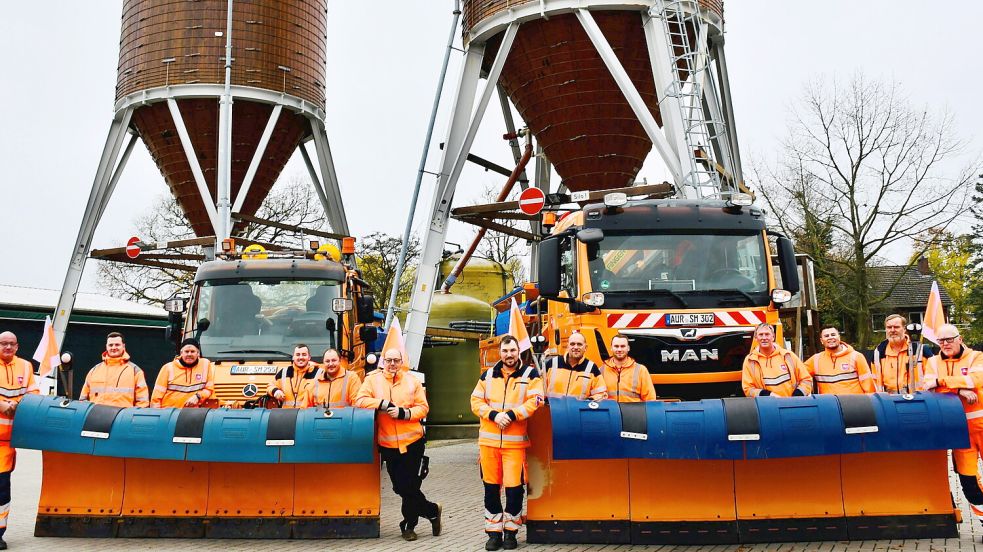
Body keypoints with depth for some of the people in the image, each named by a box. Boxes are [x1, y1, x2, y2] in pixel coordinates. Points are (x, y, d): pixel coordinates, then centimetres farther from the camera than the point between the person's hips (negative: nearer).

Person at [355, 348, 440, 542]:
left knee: (409, 487, 1)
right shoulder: (373, 379, 3)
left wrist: (404, 413, -16)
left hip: (412, 442, -1)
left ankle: (409, 525, 24)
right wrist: (384, 404, -17)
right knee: (400, 487, 7)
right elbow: (360, 400, -7)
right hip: (388, 445, 2)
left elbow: (423, 408, 1)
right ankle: (432, 511, 25)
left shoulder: (412, 381, 3)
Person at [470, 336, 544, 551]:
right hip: (488, 440, 3)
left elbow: (534, 402, -8)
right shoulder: (488, 375, 12)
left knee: (514, 487, -2)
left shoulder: (530, 374, 3)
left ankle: (510, 532, 14)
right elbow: (476, 401, 7)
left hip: (516, 441, -3)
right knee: (491, 487, 8)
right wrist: (494, 415, -9)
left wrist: (511, 415, -16)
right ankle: (494, 532, 19)